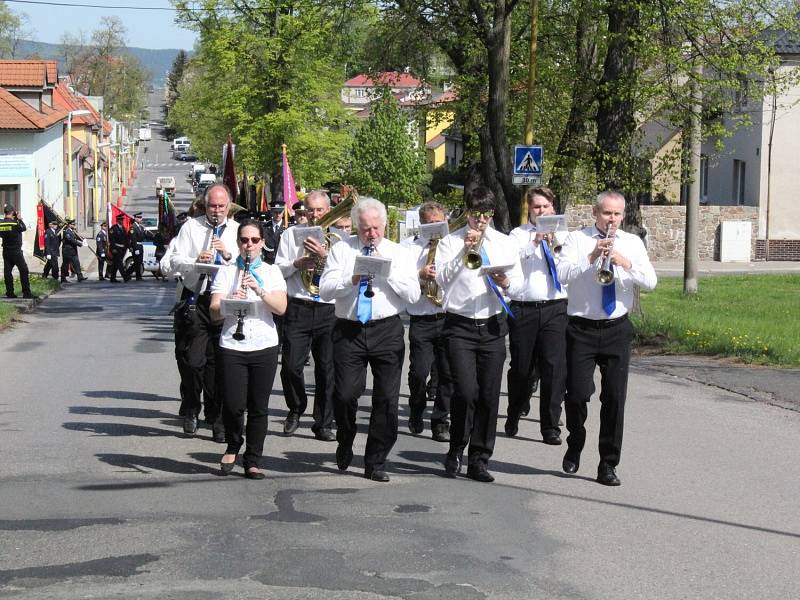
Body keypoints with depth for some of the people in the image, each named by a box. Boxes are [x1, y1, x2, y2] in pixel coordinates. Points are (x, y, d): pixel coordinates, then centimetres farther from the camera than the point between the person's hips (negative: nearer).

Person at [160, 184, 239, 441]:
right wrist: (195, 261, -19)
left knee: (218, 362, 2)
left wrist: (227, 254, -17)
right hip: (195, 301, -1)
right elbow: (174, 260, 0)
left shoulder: (237, 231, 9)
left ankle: (216, 418, 10)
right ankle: (190, 411, 16)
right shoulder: (191, 227, 6)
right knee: (193, 360, -3)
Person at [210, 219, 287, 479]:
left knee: (258, 407, 2)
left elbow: (281, 307, -5)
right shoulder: (226, 273, 8)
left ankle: (252, 461, 13)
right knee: (233, 405, -8)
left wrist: (259, 290, -18)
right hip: (232, 346, -1)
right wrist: (229, 302, -21)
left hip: (265, 345, 1)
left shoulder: (272, 272, 10)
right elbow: (214, 313, -1)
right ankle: (233, 447, 20)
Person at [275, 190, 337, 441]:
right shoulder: (291, 235, 12)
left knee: (327, 369, 3)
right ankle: (296, 410, 20)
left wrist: (324, 256, -16)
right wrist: (297, 264, -10)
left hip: (329, 310, 0)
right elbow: (278, 269, 8)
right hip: (298, 309, 0)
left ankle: (323, 424, 13)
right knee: (291, 365, -6)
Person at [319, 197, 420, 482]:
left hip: (387, 332, 1)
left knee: (387, 399, -1)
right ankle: (345, 445, 21)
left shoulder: (399, 253, 9)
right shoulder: (341, 249, 9)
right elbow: (325, 289, -1)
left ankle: (376, 463, 9)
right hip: (348, 331, -1)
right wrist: (352, 280, -15)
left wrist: (387, 271, -9)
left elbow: (413, 295, -1)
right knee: (345, 394, -8)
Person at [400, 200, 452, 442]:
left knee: (447, 373, 0)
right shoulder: (409, 246, 6)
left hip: (450, 318, 1)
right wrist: (420, 275, -21)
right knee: (419, 372, -3)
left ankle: (441, 422, 10)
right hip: (421, 320, -1)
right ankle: (416, 415, 22)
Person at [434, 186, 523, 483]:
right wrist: (464, 252, -17)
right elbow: (441, 278, -8)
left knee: (489, 394, 1)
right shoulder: (451, 241, 4)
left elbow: (519, 281, 7)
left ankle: (478, 459, 9)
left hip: (492, 326, 3)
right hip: (459, 325, -3)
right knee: (465, 390, -13)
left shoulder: (505, 243, 12)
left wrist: (505, 282, -15)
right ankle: (456, 451, 7)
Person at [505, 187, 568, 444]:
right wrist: (534, 242, -20)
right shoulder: (518, 234, 7)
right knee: (520, 368, 9)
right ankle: (513, 419, 30)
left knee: (555, 368, -8)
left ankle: (550, 427, -1)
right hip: (523, 309, -1)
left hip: (555, 309, 1)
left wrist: (553, 246, -13)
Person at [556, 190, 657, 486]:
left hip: (617, 330, 2)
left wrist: (625, 263, -17)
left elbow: (650, 282, -3)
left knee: (615, 397, 0)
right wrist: (592, 257, -23)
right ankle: (575, 447, 24)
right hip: (582, 329, -2)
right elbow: (563, 274, -13)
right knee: (577, 393, -4)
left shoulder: (632, 243, 8)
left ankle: (608, 465, 8)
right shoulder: (577, 239, 1)